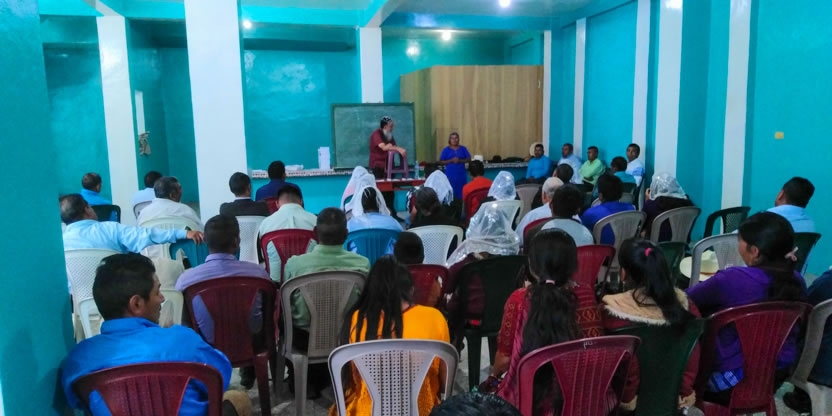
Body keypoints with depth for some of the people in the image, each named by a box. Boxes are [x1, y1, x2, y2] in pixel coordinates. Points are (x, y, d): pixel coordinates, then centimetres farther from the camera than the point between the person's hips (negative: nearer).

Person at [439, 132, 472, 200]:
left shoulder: (463, 149, 9)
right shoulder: (446, 150, 5)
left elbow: (469, 159, 6)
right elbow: (441, 162, 1)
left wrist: (460, 160, -11)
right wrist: (451, 160, -13)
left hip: (461, 174, 2)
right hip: (450, 175, -1)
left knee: (461, 193, -2)